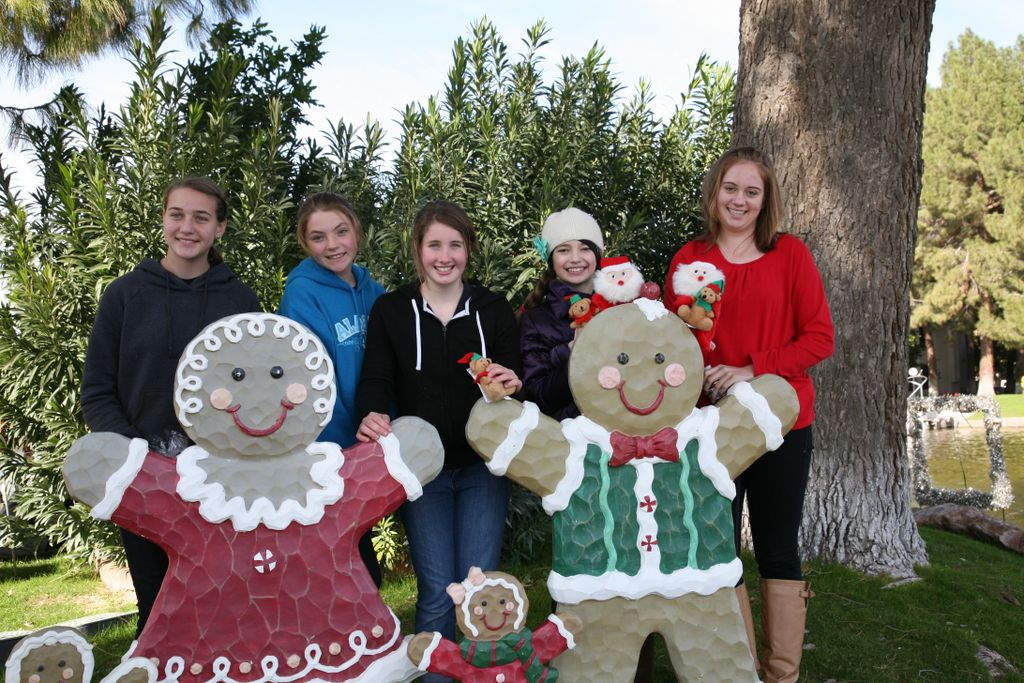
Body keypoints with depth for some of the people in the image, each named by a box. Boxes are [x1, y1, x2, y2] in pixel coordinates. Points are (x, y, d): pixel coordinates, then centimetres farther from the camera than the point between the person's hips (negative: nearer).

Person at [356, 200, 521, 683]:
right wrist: (371, 415, -27)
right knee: (436, 592, 2)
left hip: (482, 466, 1)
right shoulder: (390, 311, 1)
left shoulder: (494, 310, 3)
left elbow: (513, 383, 0)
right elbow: (376, 380, -5)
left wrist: (511, 387, -24)